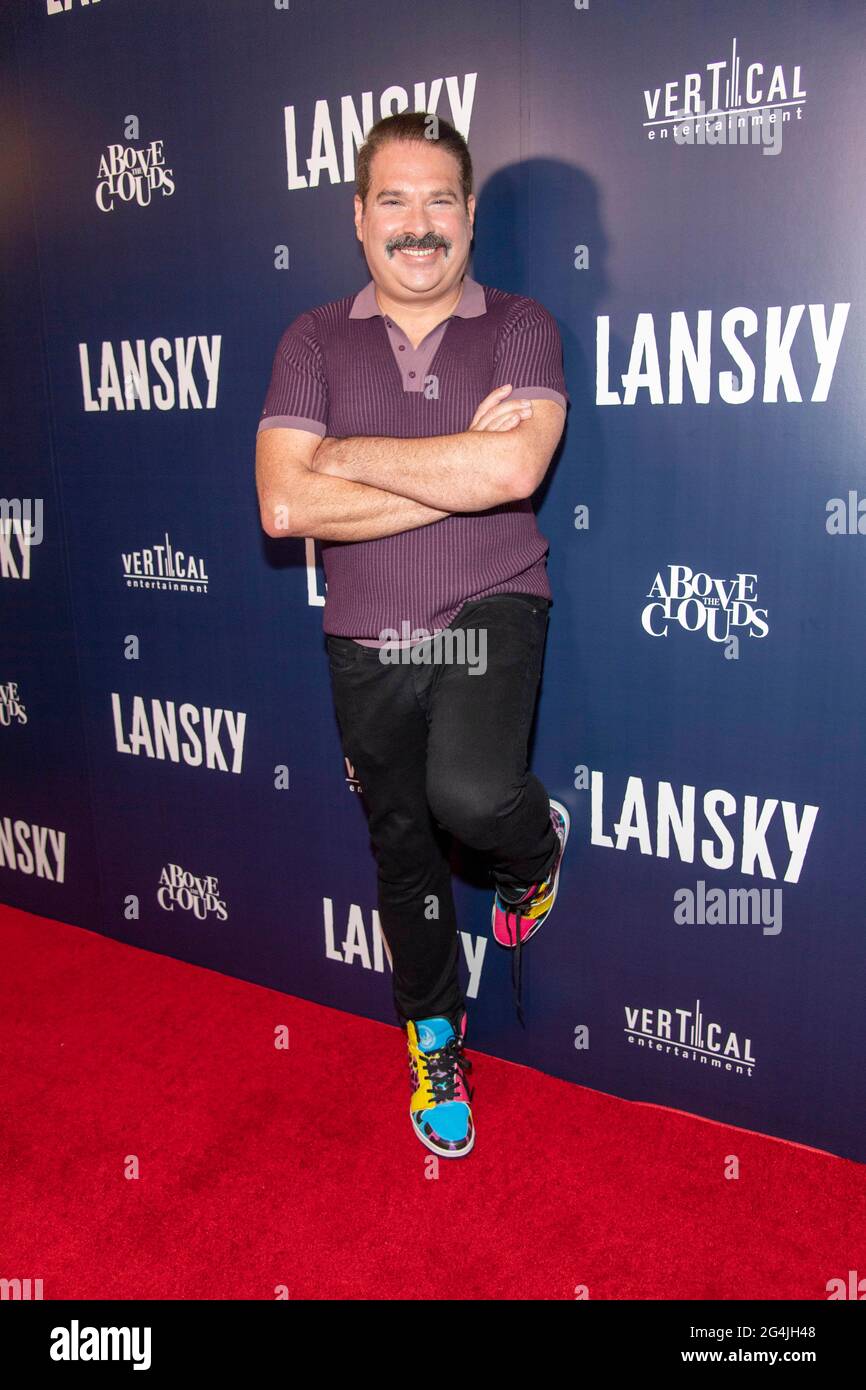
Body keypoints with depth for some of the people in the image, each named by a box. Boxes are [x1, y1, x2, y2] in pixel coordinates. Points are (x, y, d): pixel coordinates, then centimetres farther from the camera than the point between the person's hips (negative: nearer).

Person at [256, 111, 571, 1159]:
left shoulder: (519, 326, -1)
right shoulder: (315, 341, 1)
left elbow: (515, 469, -21)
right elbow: (285, 505, -13)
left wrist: (352, 455, -14)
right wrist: (460, 469, -15)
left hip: (490, 611, -2)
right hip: (367, 639, 3)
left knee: (469, 794, -28)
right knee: (402, 847, 14)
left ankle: (537, 845, 12)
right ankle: (435, 1039, 39)